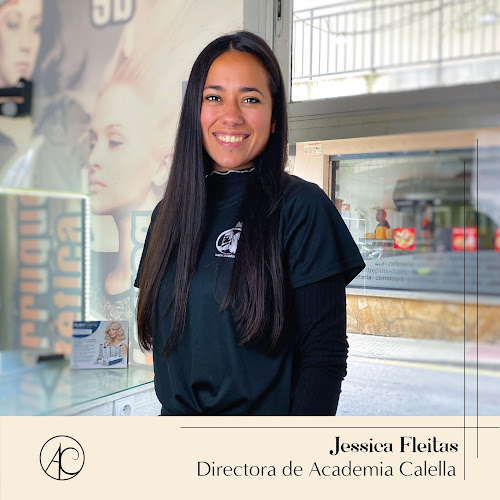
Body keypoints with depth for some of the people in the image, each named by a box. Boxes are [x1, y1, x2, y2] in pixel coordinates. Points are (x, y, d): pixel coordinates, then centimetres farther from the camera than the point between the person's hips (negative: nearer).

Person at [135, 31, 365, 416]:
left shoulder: (303, 207, -13)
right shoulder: (169, 212, 2)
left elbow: (325, 355, -15)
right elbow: (164, 337, 8)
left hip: (264, 411, -4)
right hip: (176, 413, 5)